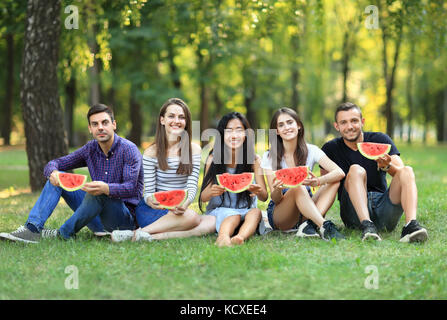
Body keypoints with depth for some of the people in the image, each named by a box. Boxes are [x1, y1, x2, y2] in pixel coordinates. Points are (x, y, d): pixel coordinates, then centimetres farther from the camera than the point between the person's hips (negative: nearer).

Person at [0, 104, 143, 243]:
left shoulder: (129, 150, -13)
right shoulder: (91, 148, 5)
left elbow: (130, 188, -25)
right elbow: (53, 163, 7)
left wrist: (105, 188, -46)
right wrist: (53, 173, -19)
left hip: (125, 217, -6)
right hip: (99, 221, 6)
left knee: (98, 194, -36)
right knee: (58, 178, -2)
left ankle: (63, 234, -18)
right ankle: (32, 228, -17)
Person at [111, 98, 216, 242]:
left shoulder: (194, 150, 5)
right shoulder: (151, 153, -4)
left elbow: (192, 187, -5)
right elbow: (149, 192, -5)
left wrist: (184, 204, -29)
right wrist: (152, 201, -31)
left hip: (178, 210, 4)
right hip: (151, 211, -4)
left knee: (213, 222, -27)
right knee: (191, 216, -34)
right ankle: (138, 233, -26)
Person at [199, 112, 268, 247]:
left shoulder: (254, 160, -2)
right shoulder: (214, 159, -4)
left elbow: (264, 197, -5)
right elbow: (203, 198, -6)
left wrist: (258, 192, -31)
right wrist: (211, 192, -32)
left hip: (246, 212, 1)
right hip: (219, 211, -1)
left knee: (256, 212, -30)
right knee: (233, 216, -32)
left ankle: (241, 237, -58)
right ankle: (223, 237, -62)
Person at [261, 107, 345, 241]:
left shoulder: (311, 151, -2)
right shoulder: (270, 157, -6)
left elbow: (340, 173, -17)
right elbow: (276, 200, -11)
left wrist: (318, 182, -37)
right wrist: (277, 189, -36)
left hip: (307, 209, 3)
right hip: (278, 215, -3)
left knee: (334, 181, -19)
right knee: (298, 188, -32)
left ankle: (309, 224, -34)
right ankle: (325, 226, -45)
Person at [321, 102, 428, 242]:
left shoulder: (380, 140, 6)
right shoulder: (330, 149, 6)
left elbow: (402, 172, -7)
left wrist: (387, 166, -28)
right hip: (355, 211, -1)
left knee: (407, 170, -19)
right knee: (356, 170, -24)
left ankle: (411, 225, -43)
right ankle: (366, 225, -45)